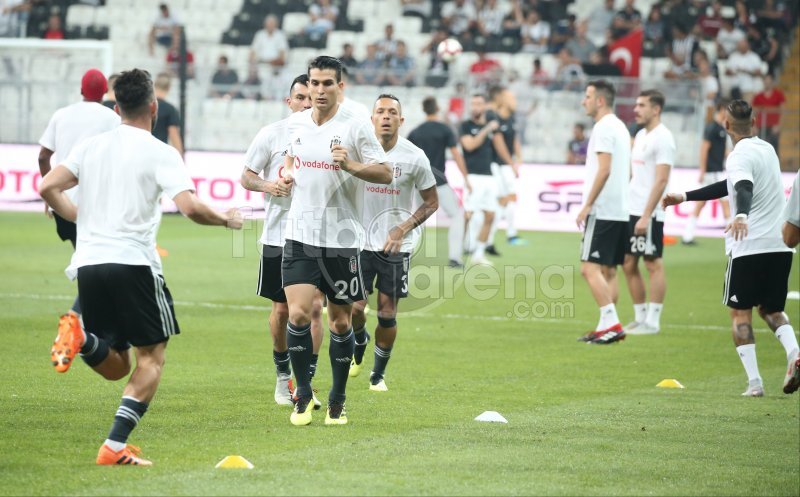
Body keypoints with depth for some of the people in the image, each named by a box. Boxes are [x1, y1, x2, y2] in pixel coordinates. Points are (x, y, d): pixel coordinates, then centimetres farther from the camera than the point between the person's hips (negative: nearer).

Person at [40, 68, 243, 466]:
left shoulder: (90, 147, 12)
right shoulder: (159, 153, -3)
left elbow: (47, 188, 6)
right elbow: (190, 207, -14)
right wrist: (226, 220, 4)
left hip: (88, 263, 5)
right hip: (133, 262, -5)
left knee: (115, 368, 14)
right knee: (152, 357, 6)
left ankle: (81, 338, -20)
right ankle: (115, 447, -8)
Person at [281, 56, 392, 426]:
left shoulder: (356, 126, -8)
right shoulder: (295, 123, 5)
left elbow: (385, 174, -8)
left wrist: (350, 165, -24)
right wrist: (286, 173, 5)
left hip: (342, 239, -2)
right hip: (300, 235, 2)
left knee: (340, 322, 6)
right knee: (298, 314, -12)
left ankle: (337, 401, 22)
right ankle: (303, 395, 5)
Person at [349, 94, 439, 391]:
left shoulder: (414, 158, -8)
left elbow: (431, 202, 1)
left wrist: (404, 228, -11)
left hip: (396, 245, -1)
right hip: (362, 242, 1)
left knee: (387, 316, 2)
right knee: (353, 309, -7)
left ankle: (378, 374, 22)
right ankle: (360, 344, 29)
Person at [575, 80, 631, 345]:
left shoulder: (604, 127, -12)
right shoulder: (620, 127, 17)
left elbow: (604, 170, -20)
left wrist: (587, 205, -18)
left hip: (602, 211, -10)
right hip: (620, 211, 10)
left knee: (590, 268, -11)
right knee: (608, 270, 11)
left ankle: (611, 324, -16)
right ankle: (607, 326, 11)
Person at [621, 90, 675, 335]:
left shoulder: (662, 138, -12)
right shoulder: (640, 135, 16)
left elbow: (661, 180, -17)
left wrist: (646, 216, -21)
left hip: (649, 214, -9)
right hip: (631, 211, 9)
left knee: (653, 264, -3)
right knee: (628, 265, 9)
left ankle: (652, 321, 1)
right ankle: (640, 317, 17)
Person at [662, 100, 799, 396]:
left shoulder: (740, 156, -9)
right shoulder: (767, 149, 17)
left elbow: (744, 189, -30)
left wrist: (741, 216, -51)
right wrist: (685, 197, 32)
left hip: (749, 246, -7)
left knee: (740, 313, 4)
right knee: (771, 310, 18)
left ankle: (754, 381, -6)